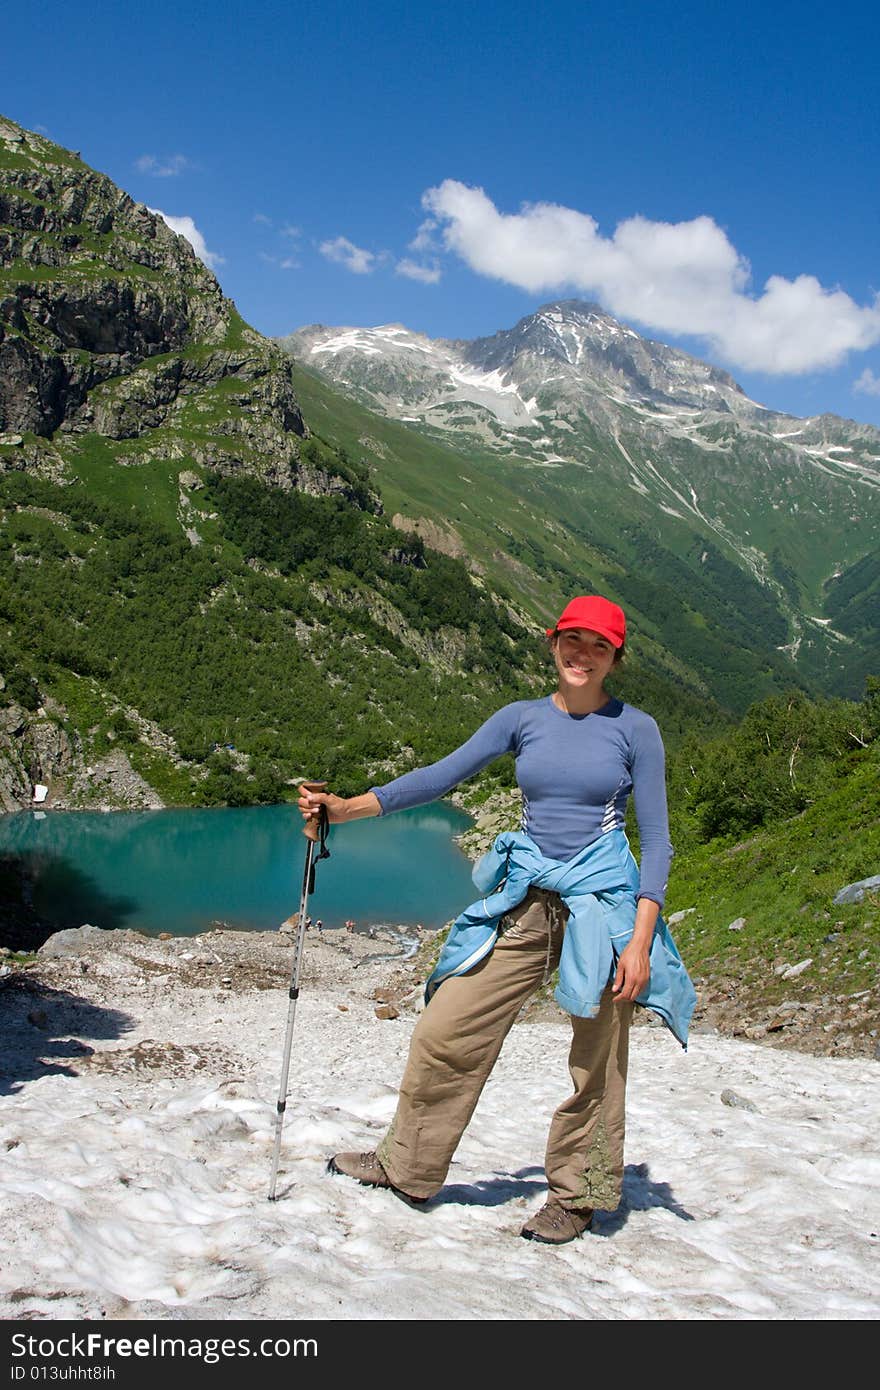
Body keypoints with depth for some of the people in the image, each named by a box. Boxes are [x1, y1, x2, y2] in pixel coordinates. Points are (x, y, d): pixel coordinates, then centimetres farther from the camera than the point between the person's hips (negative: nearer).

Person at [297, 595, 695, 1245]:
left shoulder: (635, 728, -2)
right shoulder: (522, 718, 6)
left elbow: (656, 838, -3)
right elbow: (443, 775, 4)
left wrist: (641, 939, -12)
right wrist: (348, 807, -4)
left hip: (603, 903, -3)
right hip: (524, 903, 3)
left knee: (596, 1063, 5)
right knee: (445, 1033, 3)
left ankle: (576, 1194, 27)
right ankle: (408, 1167, 22)